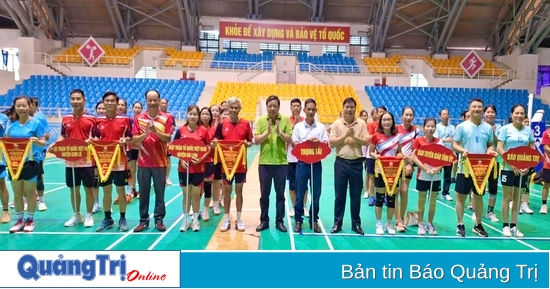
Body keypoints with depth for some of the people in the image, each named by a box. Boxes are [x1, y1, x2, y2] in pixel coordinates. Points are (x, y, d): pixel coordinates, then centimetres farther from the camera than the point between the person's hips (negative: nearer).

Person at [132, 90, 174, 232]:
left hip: (160, 162, -1)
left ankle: (159, 219, 17)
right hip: (143, 162, 1)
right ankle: (143, 220, 18)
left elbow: (168, 138, -7)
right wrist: (146, 133, -20)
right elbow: (134, 140, -3)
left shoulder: (166, 118, 0)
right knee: (143, 193, 8)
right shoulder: (139, 118, 3)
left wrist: (156, 131, -22)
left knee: (160, 192, 6)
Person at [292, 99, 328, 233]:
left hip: (316, 163, 1)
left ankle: (314, 220, 18)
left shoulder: (321, 127, 5)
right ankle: (298, 220, 14)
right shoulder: (298, 126, 2)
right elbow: (294, 144, -2)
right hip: (302, 163, -1)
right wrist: (306, 143, -19)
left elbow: (327, 144, 2)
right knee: (300, 193, 3)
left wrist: (319, 142, -18)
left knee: (316, 193, 6)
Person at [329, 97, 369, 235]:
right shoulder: (336, 124, 0)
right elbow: (332, 143, -7)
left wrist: (354, 136, -16)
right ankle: (337, 223, 17)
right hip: (341, 162, 0)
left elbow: (366, 142, -3)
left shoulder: (361, 123, 1)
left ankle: (356, 224, 20)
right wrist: (345, 135, -15)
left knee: (356, 195, 8)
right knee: (340, 195, 6)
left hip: (356, 163, 1)